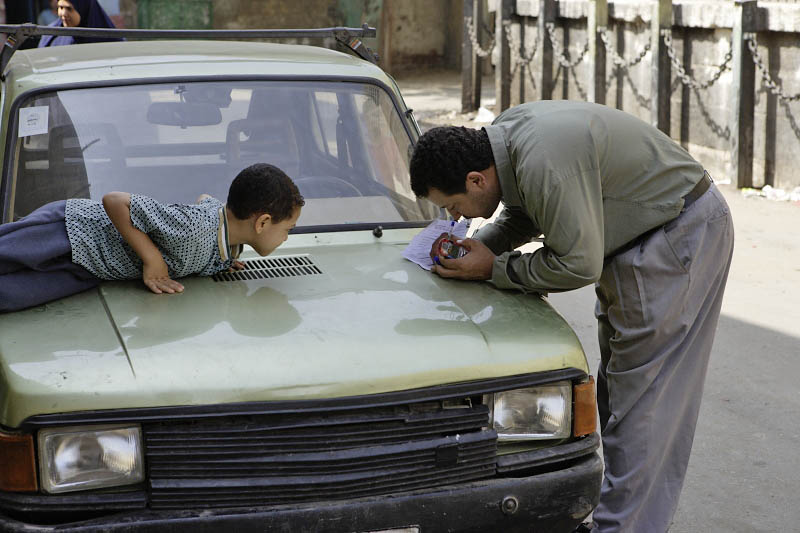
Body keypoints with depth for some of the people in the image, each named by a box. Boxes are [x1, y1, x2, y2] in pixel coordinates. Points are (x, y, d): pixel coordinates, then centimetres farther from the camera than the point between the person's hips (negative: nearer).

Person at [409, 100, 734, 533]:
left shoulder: (545, 164, -33)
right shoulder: (503, 134, -2)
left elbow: (579, 265, -26)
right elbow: (523, 214, 15)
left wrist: (493, 269, -17)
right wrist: (479, 244, -1)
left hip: (680, 233, -10)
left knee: (639, 395, -9)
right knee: (619, 385, 15)